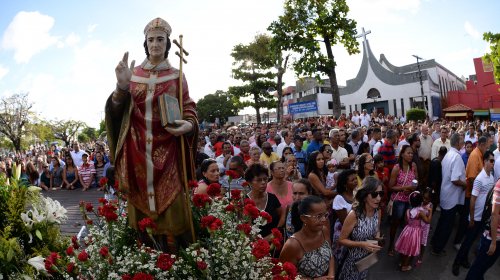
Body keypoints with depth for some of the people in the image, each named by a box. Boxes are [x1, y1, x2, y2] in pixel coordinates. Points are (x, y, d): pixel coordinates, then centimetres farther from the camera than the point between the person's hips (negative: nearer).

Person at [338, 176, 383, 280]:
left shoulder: (378, 212, -10)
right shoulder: (354, 215, -27)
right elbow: (342, 240, -18)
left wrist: (377, 237, -11)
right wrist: (362, 244, -27)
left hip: (369, 258, 5)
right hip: (354, 259, -5)